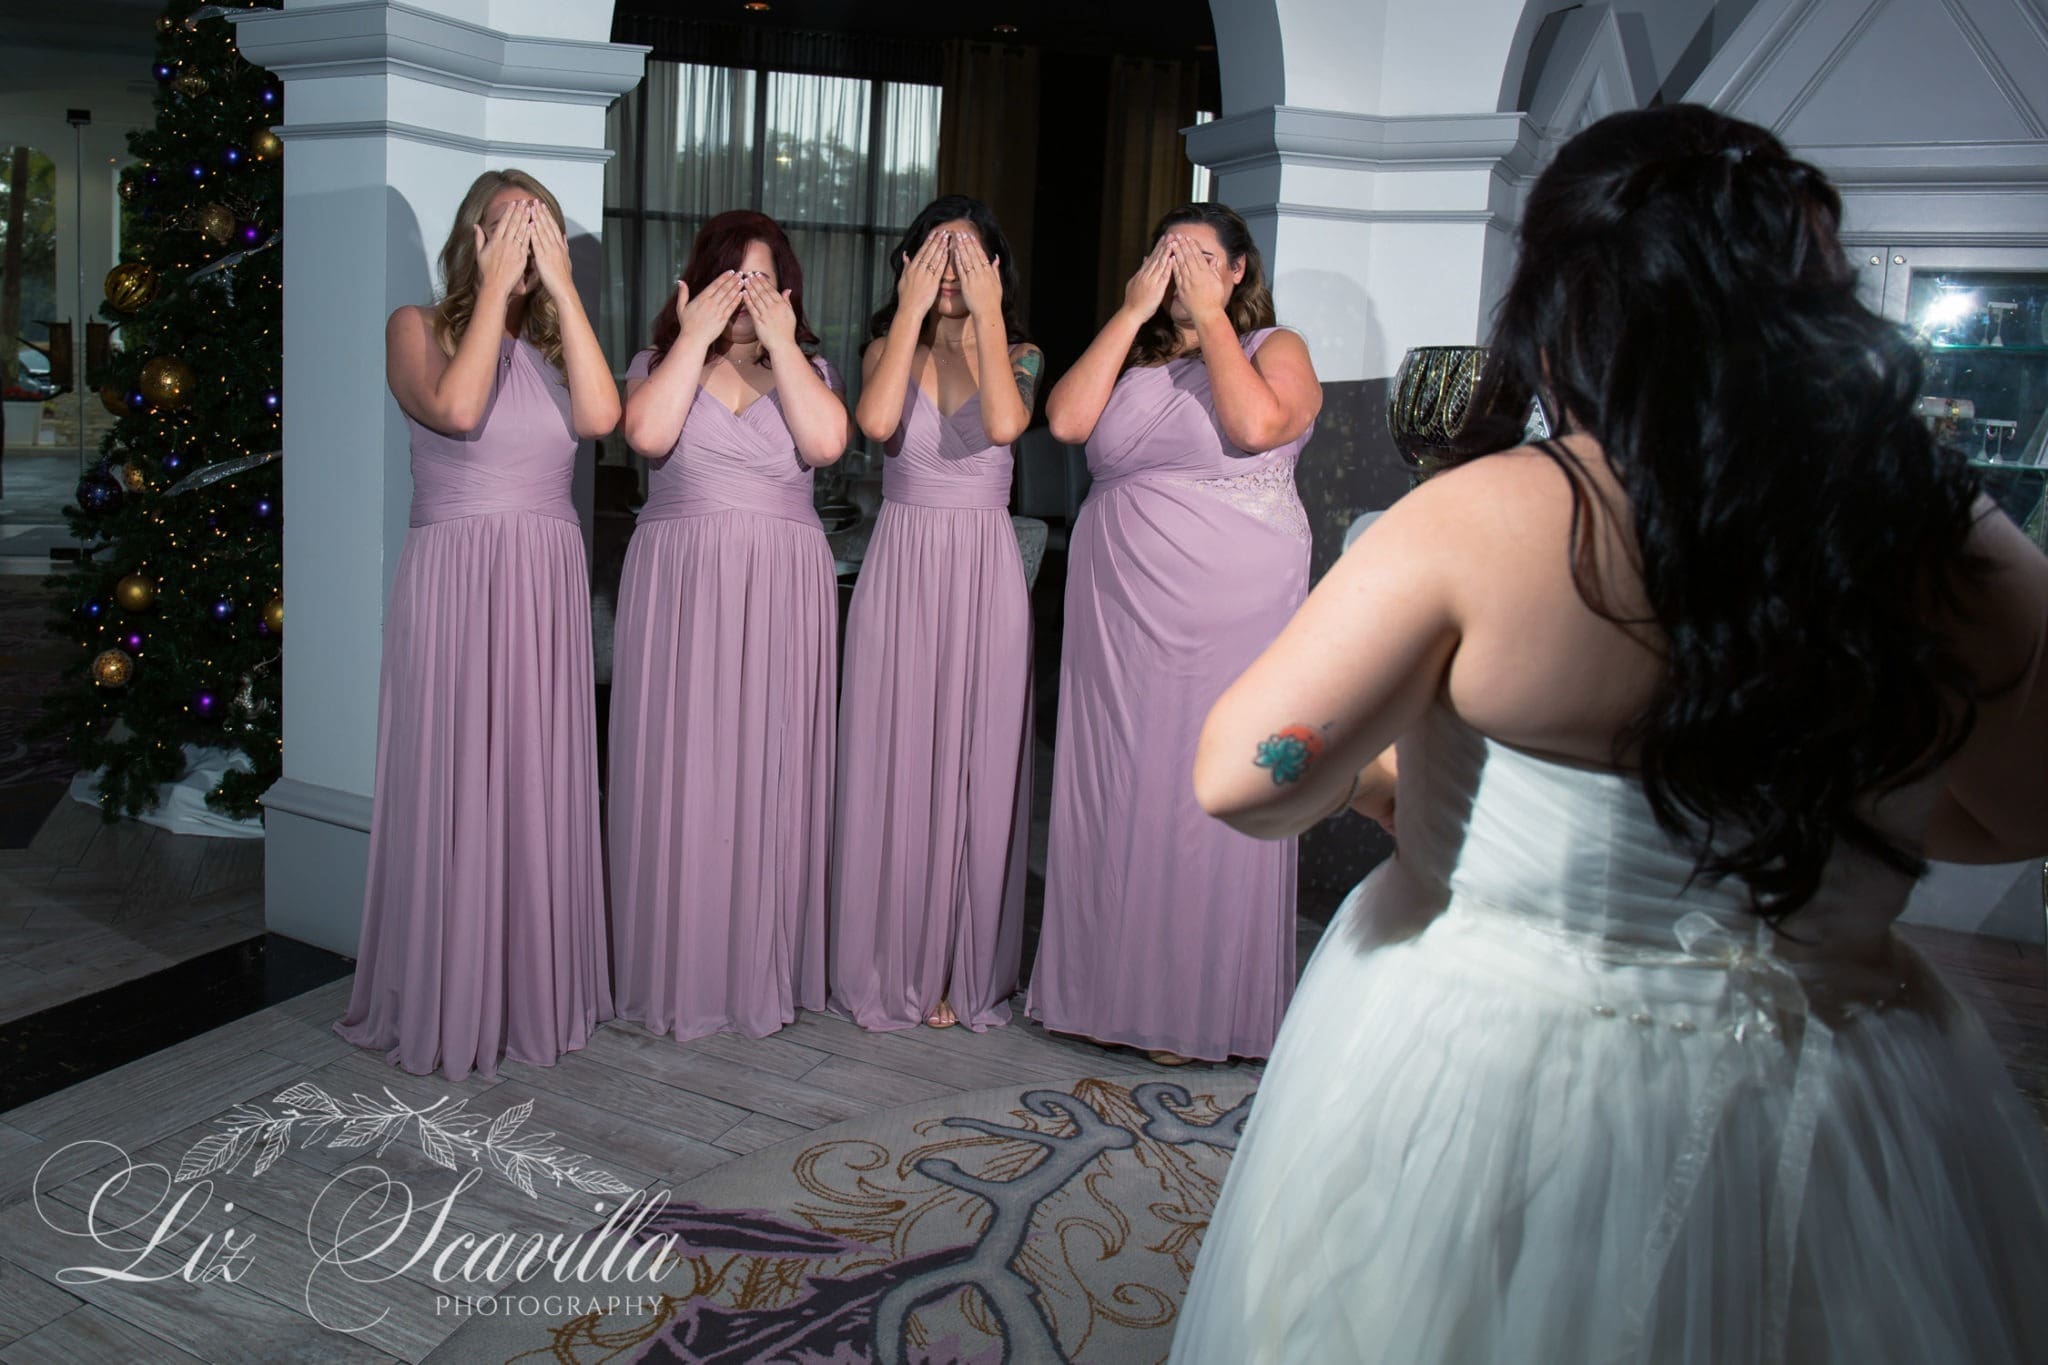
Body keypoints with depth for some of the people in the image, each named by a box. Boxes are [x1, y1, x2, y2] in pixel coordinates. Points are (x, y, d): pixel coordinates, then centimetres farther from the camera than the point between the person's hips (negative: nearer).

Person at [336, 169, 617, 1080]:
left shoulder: (553, 340, 12)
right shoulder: (419, 328, 3)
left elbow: (599, 415, -8)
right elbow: (456, 408, -17)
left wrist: (560, 287, -6)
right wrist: (494, 289, -10)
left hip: (548, 587, 3)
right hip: (452, 583, -3)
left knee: (541, 787, 6)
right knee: (450, 786, 0)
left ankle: (537, 989, 18)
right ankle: (444, 1003, 12)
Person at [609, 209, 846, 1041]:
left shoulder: (808, 370, 12)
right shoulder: (661, 362, 9)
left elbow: (825, 443, -10)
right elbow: (648, 434, -13)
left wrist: (779, 342, -8)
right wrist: (697, 338, -8)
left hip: (781, 593, 1)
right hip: (678, 585, 0)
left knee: (770, 773, 1)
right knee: (679, 773, -1)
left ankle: (765, 971, 12)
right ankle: (677, 972, 10)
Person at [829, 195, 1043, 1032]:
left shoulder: (1019, 352, 5)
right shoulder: (889, 344, 7)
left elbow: (1004, 424, -19)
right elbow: (876, 420, -17)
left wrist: (987, 313, -13)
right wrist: (912, 310, -11)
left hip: (983, 572, 0)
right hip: (900, 565, 1)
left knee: (973, 766, 3)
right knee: (892, 764, 2)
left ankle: (964, 971, 15)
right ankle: (891, 964, 15)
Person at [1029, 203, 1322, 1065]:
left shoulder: (1275, 349, 5)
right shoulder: (1131, 356, 15)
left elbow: (1256, 425, -17)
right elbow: (1066, 419, -4)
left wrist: (1210, 316, -8)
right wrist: (1134, 312, -2)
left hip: (1228, 612, -4)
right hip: (1118, 608, 4)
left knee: (1211, 795, -1)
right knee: (1114, 791, 7)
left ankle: (1202, 1006, 11)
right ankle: (1114, 987, 20)